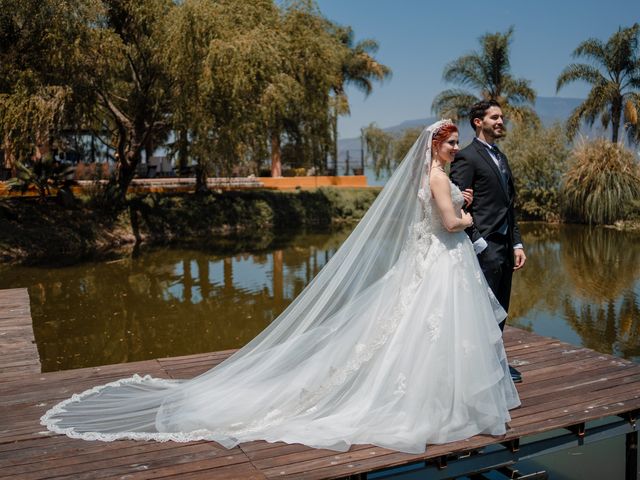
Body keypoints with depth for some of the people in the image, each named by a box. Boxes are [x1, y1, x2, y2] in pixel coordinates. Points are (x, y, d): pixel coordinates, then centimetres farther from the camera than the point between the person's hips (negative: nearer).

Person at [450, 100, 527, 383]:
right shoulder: (467, 157, -9)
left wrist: (517, 244, 13)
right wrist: (477, 242, -17)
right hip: (484, 246, -8)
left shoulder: (501, 157, 18)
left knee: (500, 310, 15)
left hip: (505, 246, 9)